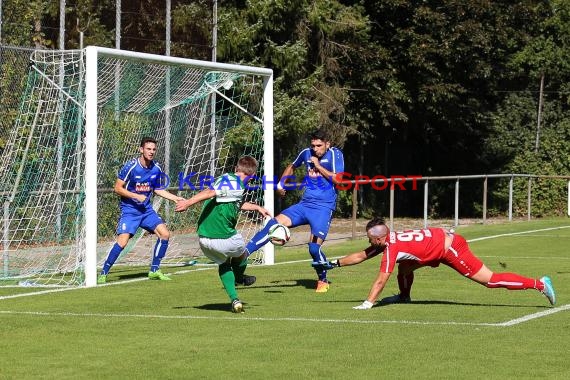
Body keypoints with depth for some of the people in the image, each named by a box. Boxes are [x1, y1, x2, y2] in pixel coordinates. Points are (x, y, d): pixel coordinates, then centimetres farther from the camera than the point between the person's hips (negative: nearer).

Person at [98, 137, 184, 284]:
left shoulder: (157, 169, 2)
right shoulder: (130, 166, -16)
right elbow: (117, 188, -11)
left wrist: (175, 198, 8)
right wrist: (136, 196, -20)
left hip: (146, 209, 6)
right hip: (129, 210, -6)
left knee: (165, 233, -6)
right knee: (122, 242, -20)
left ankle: (154, 270, 8)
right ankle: (103, 274, -5)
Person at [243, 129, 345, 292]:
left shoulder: (335, 154, -5)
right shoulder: (307, 153, 10)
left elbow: (338, 179, -16)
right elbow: (292, 166, 31)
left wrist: (318, 166, -12)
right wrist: (281, 183, 20)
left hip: (324, 207, -5)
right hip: (305, 204, 5)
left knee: (314, 246, -16)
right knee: (275, 222, -15)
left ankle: (323, 281, 11)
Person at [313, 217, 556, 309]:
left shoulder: (391, 247, -18)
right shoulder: (387, 241, 7)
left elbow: (381, 280, -18)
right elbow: (361, 256, 18)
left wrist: (367, 304, -15)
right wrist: (335, 264, 17)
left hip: (450, 248, -9)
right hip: (443, 238, 9)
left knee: (490, 280, -9)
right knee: (404, 267, 12)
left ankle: (539, 284, -10)